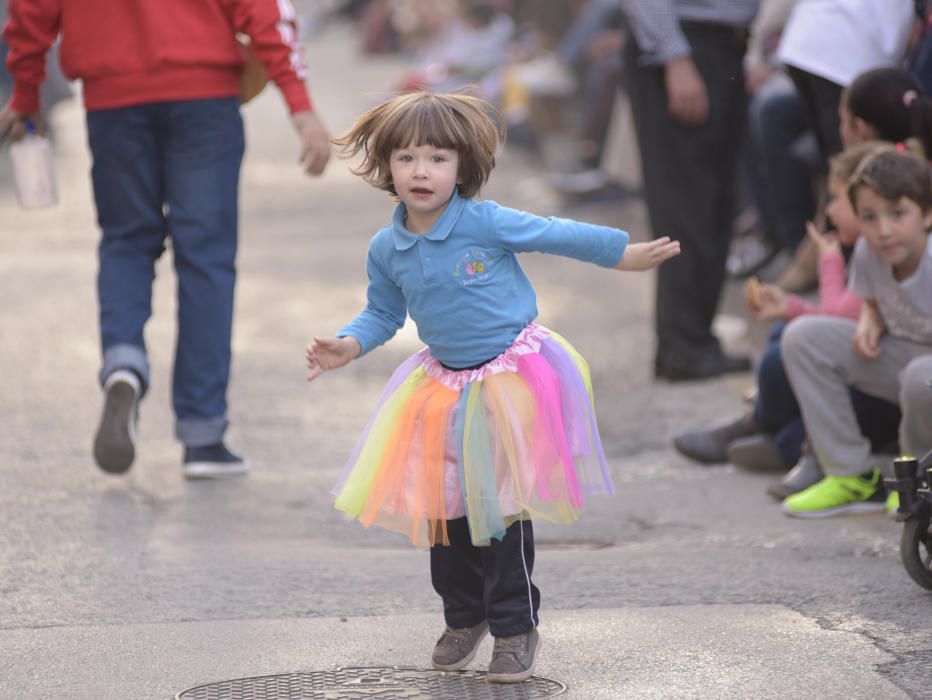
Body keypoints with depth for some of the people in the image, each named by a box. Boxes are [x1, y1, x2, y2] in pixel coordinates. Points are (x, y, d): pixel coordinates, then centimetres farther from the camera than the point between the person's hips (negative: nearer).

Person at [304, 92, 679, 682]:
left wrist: (625, 253, 3)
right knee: (445, 507, 8)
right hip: (445, 387, 5)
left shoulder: (485, 223, -16)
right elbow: (383, 313, 13)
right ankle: (464, 618, 28)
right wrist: (351, 345, -6)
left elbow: (557, 235, -5)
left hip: (512, 379, -5)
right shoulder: (387, 250, -2)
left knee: (502, 505, -4)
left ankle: (516, 627, 10)